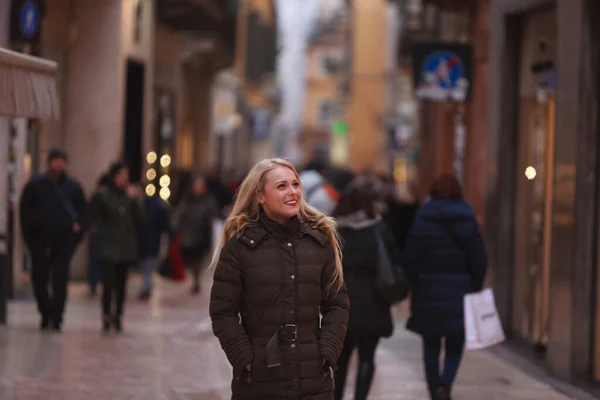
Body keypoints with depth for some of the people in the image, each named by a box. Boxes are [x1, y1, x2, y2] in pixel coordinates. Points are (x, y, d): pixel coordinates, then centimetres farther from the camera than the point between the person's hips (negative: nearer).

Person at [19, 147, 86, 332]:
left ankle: (56, 318, -4)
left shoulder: (72, 186, 5)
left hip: (64, 239, -1)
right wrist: (28, 234, -1)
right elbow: (25, 210, 5)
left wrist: (77, 226, 0)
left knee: (60, 279, -6)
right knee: (39, 277, 5)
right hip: (39, 239, 1)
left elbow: (82, 209, 13)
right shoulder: (35, 185, 2)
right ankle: (46, 313, 22)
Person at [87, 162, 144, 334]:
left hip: (126, 246, 3)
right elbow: (91, 215, 0)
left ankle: (118, 316, 19)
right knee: (109, 282, -13)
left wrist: (136, 200, -11)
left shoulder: (132, 195, 4)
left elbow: (140, 219, -1)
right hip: (107, 246, -3)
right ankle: (106, 316, -6)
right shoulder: (102, 195, -5)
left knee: (121, 283, 7)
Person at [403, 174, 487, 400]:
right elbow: (479, 261, -1)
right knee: (455, 348, 8)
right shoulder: (468, 222, -1)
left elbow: (410, 260, -5)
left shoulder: (421, 222, -2)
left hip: (428, 293, 0)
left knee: (431, 348, 12)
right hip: (459, 293, 0)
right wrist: (473, 290, 8)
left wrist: (416, 287, 7)